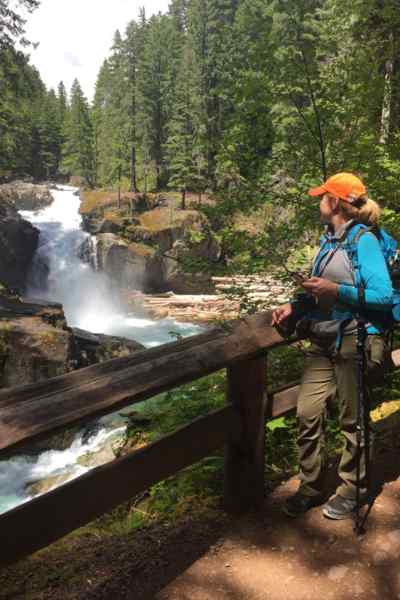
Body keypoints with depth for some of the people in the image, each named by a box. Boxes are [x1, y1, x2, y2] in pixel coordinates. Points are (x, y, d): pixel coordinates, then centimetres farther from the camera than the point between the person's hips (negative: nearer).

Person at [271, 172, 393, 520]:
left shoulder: (363, 240, -12)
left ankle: (351, 493, 27)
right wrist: (294, 306, 4)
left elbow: (384, 297, -17)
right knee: (308, 414, 7)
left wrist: (335, 290, -22)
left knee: (353, 421, 8)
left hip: (354, 344, -7)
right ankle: (311, 487, 24)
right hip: (322, 342, 7)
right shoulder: (328, 240, 11)